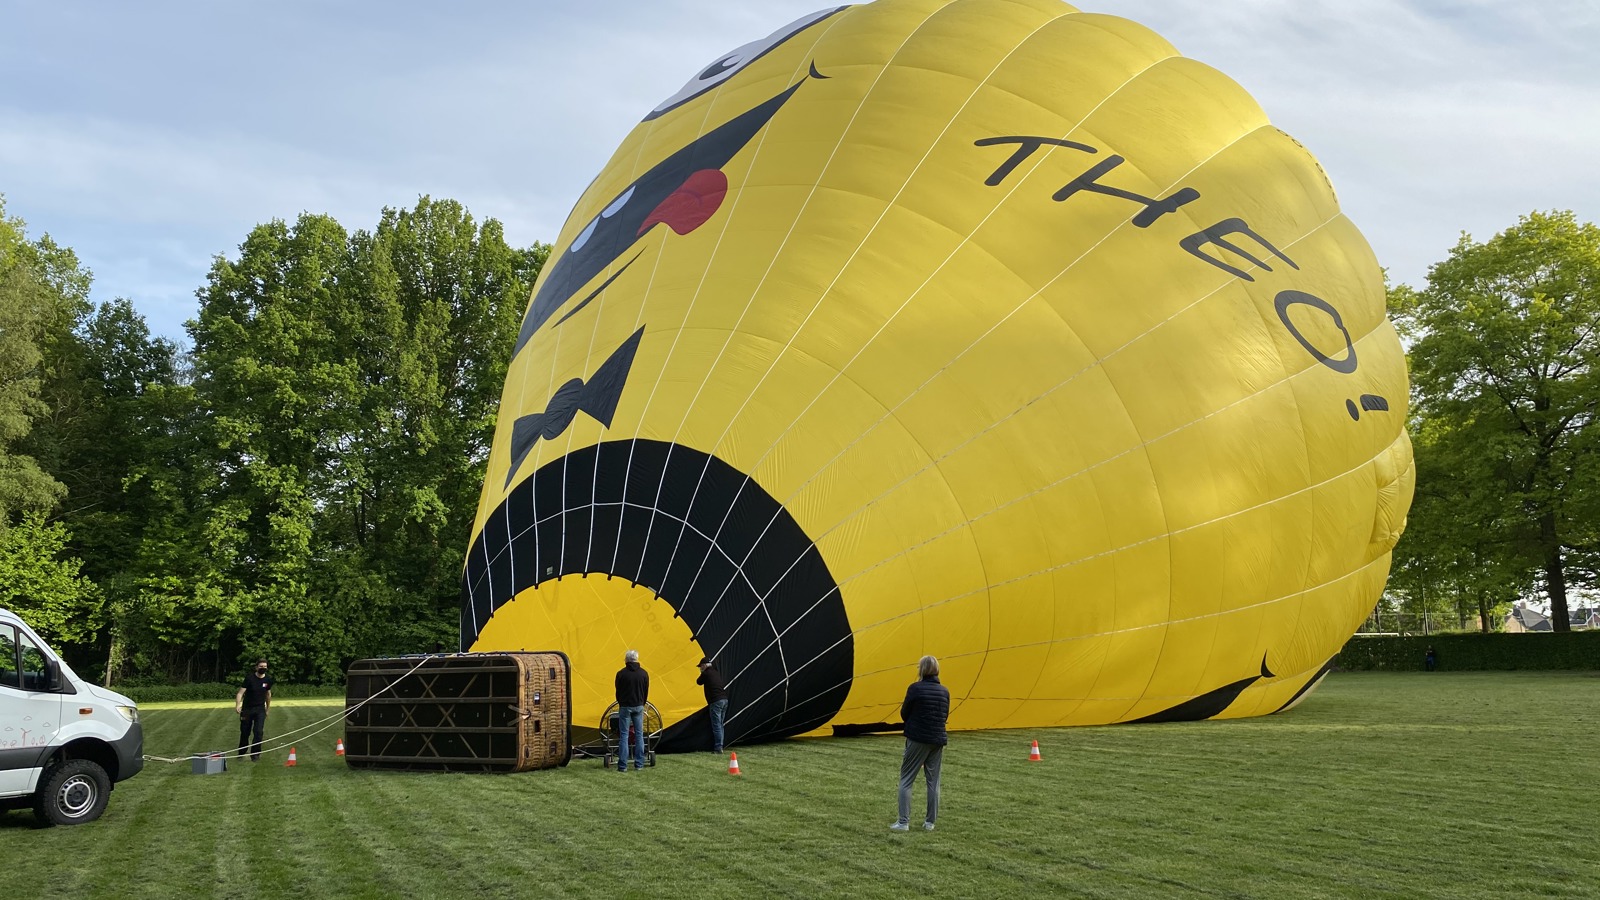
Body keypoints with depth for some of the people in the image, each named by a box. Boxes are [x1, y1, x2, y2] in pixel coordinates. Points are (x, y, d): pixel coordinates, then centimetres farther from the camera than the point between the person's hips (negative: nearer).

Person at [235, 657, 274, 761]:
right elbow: (241, 692, -19)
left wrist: (267, 709, 20)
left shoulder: (268, 679, 0)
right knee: (245, 732, 6)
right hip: (247, 709, -2)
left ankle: (255, 754, -4)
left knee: (259, 732, -12)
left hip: (260, 709, 2)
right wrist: (237, 705, -33)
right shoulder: (249, 678, -11)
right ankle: (241, 753, 26)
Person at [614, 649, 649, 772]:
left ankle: (622, 766, -2)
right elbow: (646, 692, 7)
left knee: (623, 736, 1)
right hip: (638, 706, 2)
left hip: (625, 706, -2)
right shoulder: (644, 674, 1)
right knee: (639, 735, 7)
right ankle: (639, 765, 6)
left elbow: (618, 692, 2)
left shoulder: (621, 673, -7)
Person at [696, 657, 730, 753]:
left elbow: (698, 682, 11)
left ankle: (718, 748, -10)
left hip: (716, 701, -8)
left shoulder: (706, 673, -4)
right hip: (724, 700, 8)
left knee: (716, 725, -7)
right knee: (720, 725, 13)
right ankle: (720, 746, 14)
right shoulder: (716, 673, 19)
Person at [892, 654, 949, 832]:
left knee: (906, 780, 3)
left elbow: (904, 714, -3)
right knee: (933, 781, 12)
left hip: (917, 739, -5)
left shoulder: (915, 688, -11)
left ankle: (904, 821, -1)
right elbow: (945, 717, 12)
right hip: (938, 740, 5)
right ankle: (930, 822, 14)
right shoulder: (944, 691, 4)